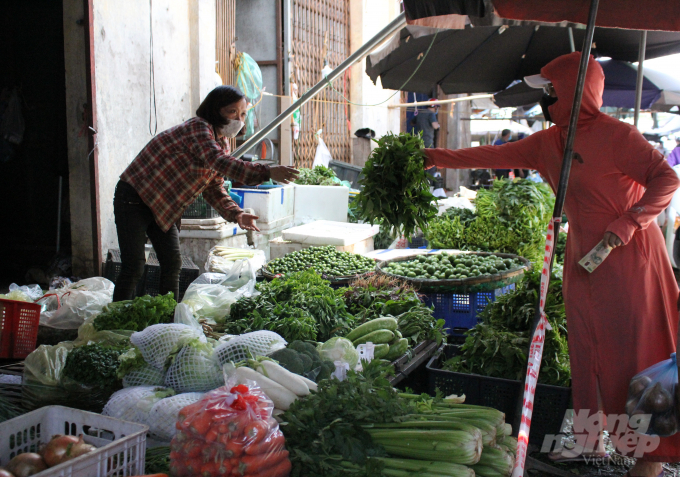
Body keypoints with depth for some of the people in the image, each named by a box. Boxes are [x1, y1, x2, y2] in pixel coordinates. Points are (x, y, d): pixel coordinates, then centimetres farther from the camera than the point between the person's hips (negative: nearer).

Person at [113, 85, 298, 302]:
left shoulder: (221, 144, 6)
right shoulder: (198, 127, -22)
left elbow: (214, 188, 6)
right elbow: (219, 162, -41)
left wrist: (236, 214, -14)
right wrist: (267, 172, -48)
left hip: (162, 207, 9)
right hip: (134, 199, -9)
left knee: (172, 265, 7)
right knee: (133, 268, -9)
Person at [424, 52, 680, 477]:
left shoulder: (617, 135, -13)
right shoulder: (548, 143, 10)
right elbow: (495, 155, 15)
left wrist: (628, 223, -22)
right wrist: (437, 157, 13)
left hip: (628, 255, -7)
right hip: (583, 257, 7)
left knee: (637, 348, -3)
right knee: (587, 349, 9)